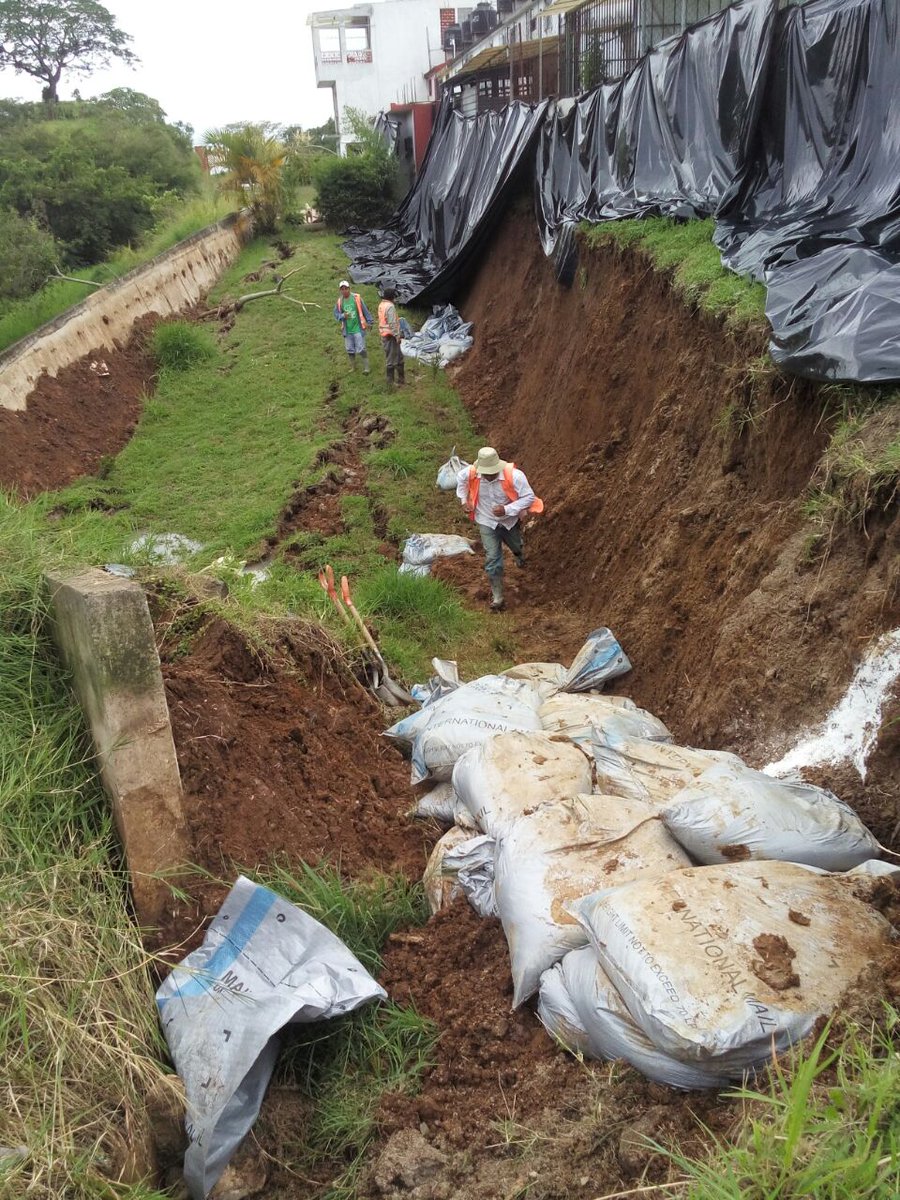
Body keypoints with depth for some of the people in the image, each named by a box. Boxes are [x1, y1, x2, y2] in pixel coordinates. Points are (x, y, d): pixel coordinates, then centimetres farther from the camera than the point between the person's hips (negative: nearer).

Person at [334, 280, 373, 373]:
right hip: (347, 330, 4)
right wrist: (343, 316, -13)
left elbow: (365, 310, -2)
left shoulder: (357, 298, -7)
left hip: (358, 328, -4)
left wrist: (369, 322, -2)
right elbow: (336, 314, 7)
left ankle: (366, 368, 0)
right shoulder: (340, 301, 2)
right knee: (350, 350, 11)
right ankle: (353, 367, 25)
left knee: (361, 350, -6)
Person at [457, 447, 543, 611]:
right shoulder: (471, 473, -26)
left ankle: (518, 554, 67)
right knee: (492, 558, -4)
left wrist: (507, 510, -36)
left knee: (516, 546, 28)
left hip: (510, 520, 0)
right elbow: (461, 479, 0)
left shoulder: (514, 475, -35)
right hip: (487, 522, 0)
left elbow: (529, 497, -27)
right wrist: (464, 499, -6)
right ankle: (497, 596, 10)